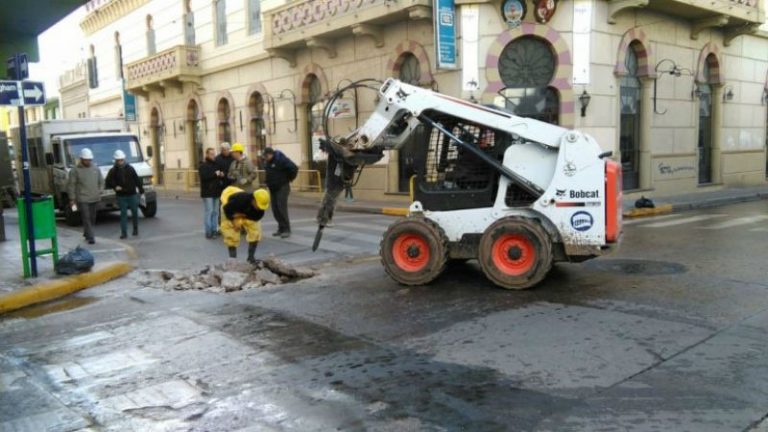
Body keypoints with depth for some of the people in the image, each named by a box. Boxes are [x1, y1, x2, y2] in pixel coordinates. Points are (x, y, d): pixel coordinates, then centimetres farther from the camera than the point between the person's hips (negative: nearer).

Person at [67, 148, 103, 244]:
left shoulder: (96, 168, 9)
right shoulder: (75, 170, -4)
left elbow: (101, 181, 18)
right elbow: (71, 185, -3)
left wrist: (99, 192, 4)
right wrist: (72, 198, -6)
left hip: (94, 198, 5)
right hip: (82, 199, -5)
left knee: (92, 218, 12)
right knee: (86, 218, -9)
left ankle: (86, 233, 31)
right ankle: (90, 237, -10)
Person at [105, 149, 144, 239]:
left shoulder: (130, 168, 1)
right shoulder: (113, 171, 1)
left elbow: (137, 180, 3)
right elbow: (108, 182, 4)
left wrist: (141, 191, 1)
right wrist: (115, 187, -15)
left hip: (132, 194, 0)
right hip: (121, 196, 0)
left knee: (135, 212, 8)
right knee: (123, 214, -1)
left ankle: (135, 229, 25)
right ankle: (124, 232, 0)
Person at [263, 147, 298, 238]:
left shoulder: (281, 159, -19)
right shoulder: (267, 162, 7)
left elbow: (294, 168, -24)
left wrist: (289, 178, -11)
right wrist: (269, 181, 16)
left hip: (282, 187, -8)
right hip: (272, 188, 8)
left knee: (282, 208, -12)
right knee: (275, 209, 7)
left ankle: (286, 230, -7)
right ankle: (281, 228, 16)